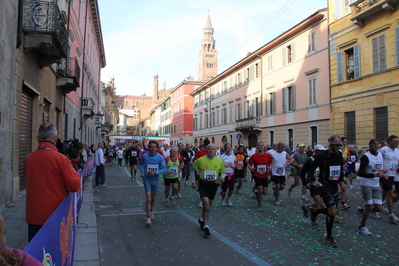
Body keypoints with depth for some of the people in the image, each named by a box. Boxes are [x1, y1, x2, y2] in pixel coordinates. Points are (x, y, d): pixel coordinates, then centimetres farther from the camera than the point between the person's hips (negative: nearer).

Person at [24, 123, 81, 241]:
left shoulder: (28, 158, -1)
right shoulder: (60, 159, -16)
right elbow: (74, 186, -15)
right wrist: (75, 173, 2)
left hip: (33, 215, 4)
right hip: (55, 214, -4)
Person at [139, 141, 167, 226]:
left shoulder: (160, 157, -12)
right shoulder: (144, 156, -10)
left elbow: (164, 169, -11)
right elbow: (140, 164, 10)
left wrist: (155, 173, -24)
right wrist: (142, 172, -7)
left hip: (155, 180, 2)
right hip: (147, 179, -1)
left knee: (153, 198, 18)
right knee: (148, 198, -11)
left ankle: (151, 211, 44)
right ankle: (148, 217, -2)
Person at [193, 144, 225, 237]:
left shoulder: (220, 161, -1)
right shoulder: (200, 160, -6)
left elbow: (223, 172, 10)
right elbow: (194, 170, 6)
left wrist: (222, 177, -12)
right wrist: (195, 182, 2)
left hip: (213, 185, 3)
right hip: (203, 184, -3)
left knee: (208, 205, 16)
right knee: (206, 204, -13)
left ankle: (202, 220, 42)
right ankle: (205, 227, -2)